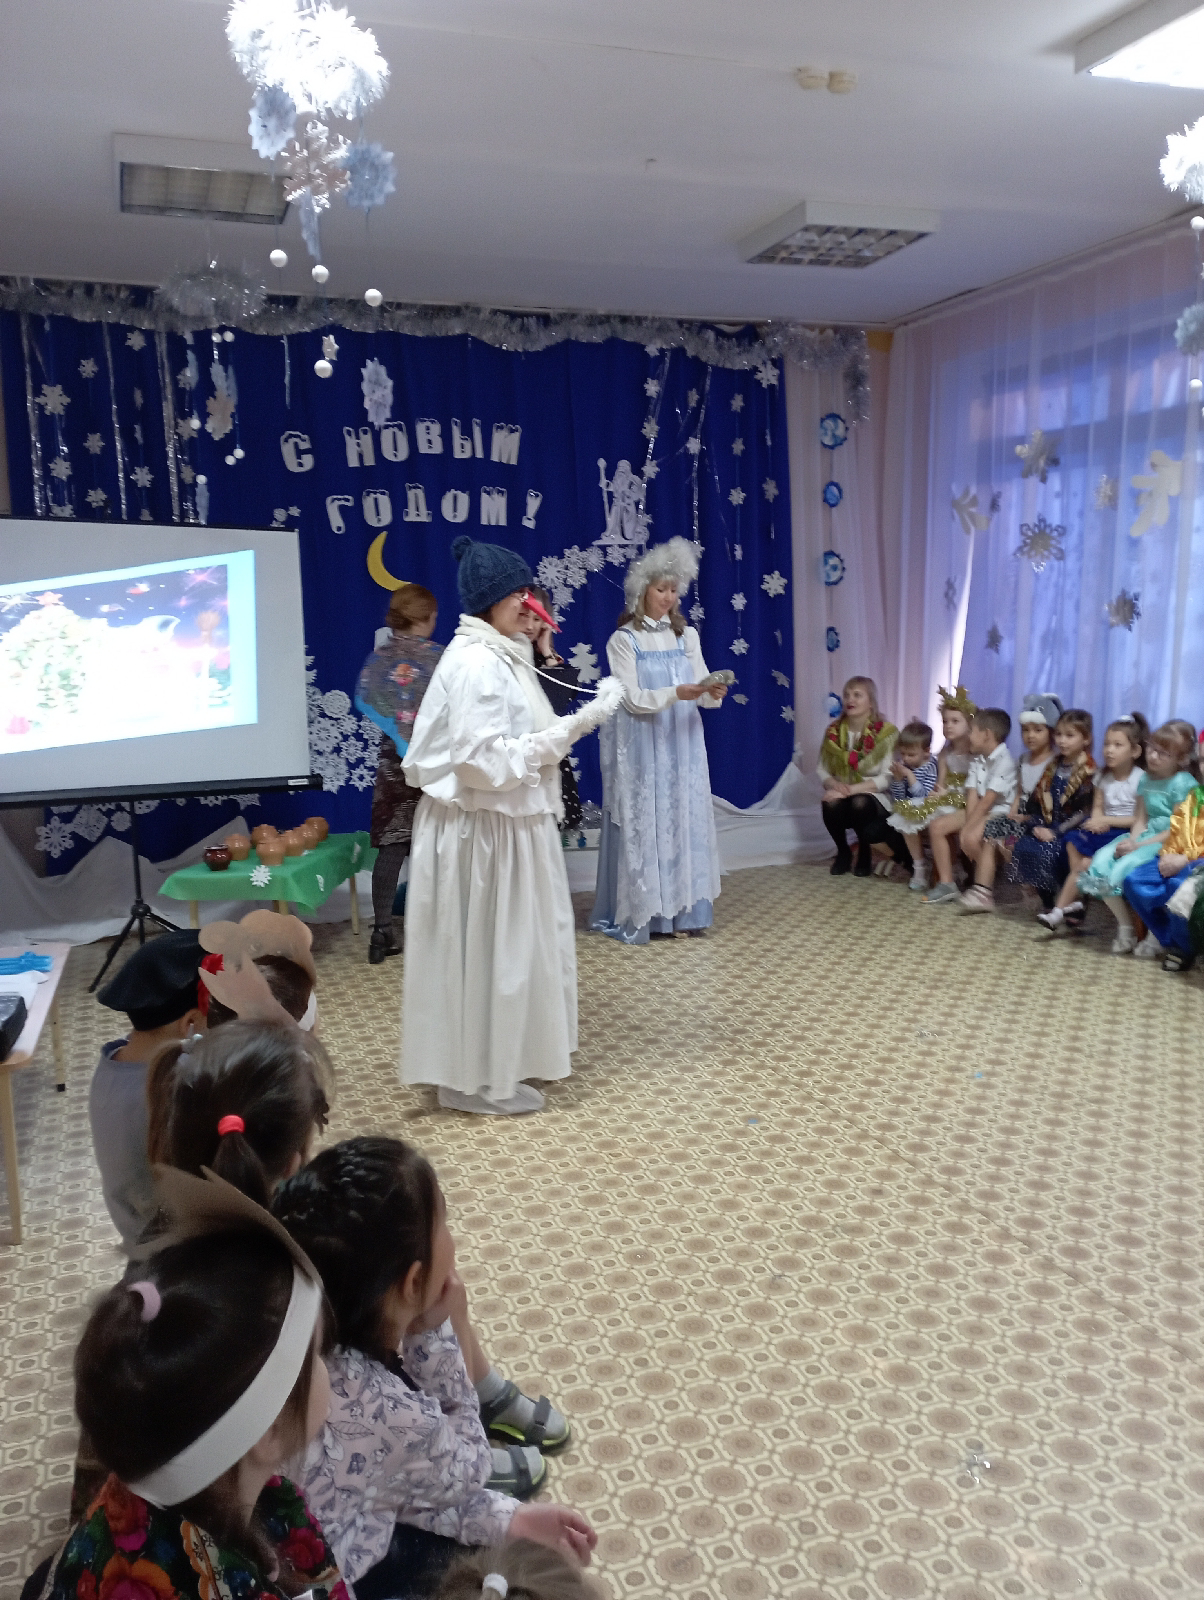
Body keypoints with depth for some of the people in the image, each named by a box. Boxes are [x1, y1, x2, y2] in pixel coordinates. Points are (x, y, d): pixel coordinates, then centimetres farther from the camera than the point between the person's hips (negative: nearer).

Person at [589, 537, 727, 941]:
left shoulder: (687, 635, 9)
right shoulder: (623, 639, -4)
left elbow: (700, 691, 4)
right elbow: (633, 699, -13)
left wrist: (713, 694, -18)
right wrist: (676, 693, -26)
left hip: (683, 744, 5)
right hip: (641, 747, -5)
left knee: (685, 820, 5)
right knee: (643, 824, -3)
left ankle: (684, 910, 12)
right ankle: (641, 915, 2)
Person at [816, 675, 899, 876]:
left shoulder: (887, 732, -11)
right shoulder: (834, 731, 2)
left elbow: (887, 778, -16)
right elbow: (822, 770, 6)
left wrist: (852, 789, -25)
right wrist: (834, 784, -18)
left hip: (875, 798, -3)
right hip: (843, 796, 3)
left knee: (859, 803, -37)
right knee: (831, 804, -32)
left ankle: (865, 854, -6)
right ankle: (843, 852, -2)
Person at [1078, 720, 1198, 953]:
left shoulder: (1183, 784, -10)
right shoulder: (1146, 780, 11)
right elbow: (1140, 819, 10)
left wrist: (1139, 845, -17)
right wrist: (1132, 840, -11)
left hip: (1167, 843, -7)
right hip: (1143, 837, 7)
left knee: (1121, 870, -27)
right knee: (1099, 862, -15)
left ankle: (1129, 928, -5)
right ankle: (1124, 925, -6)